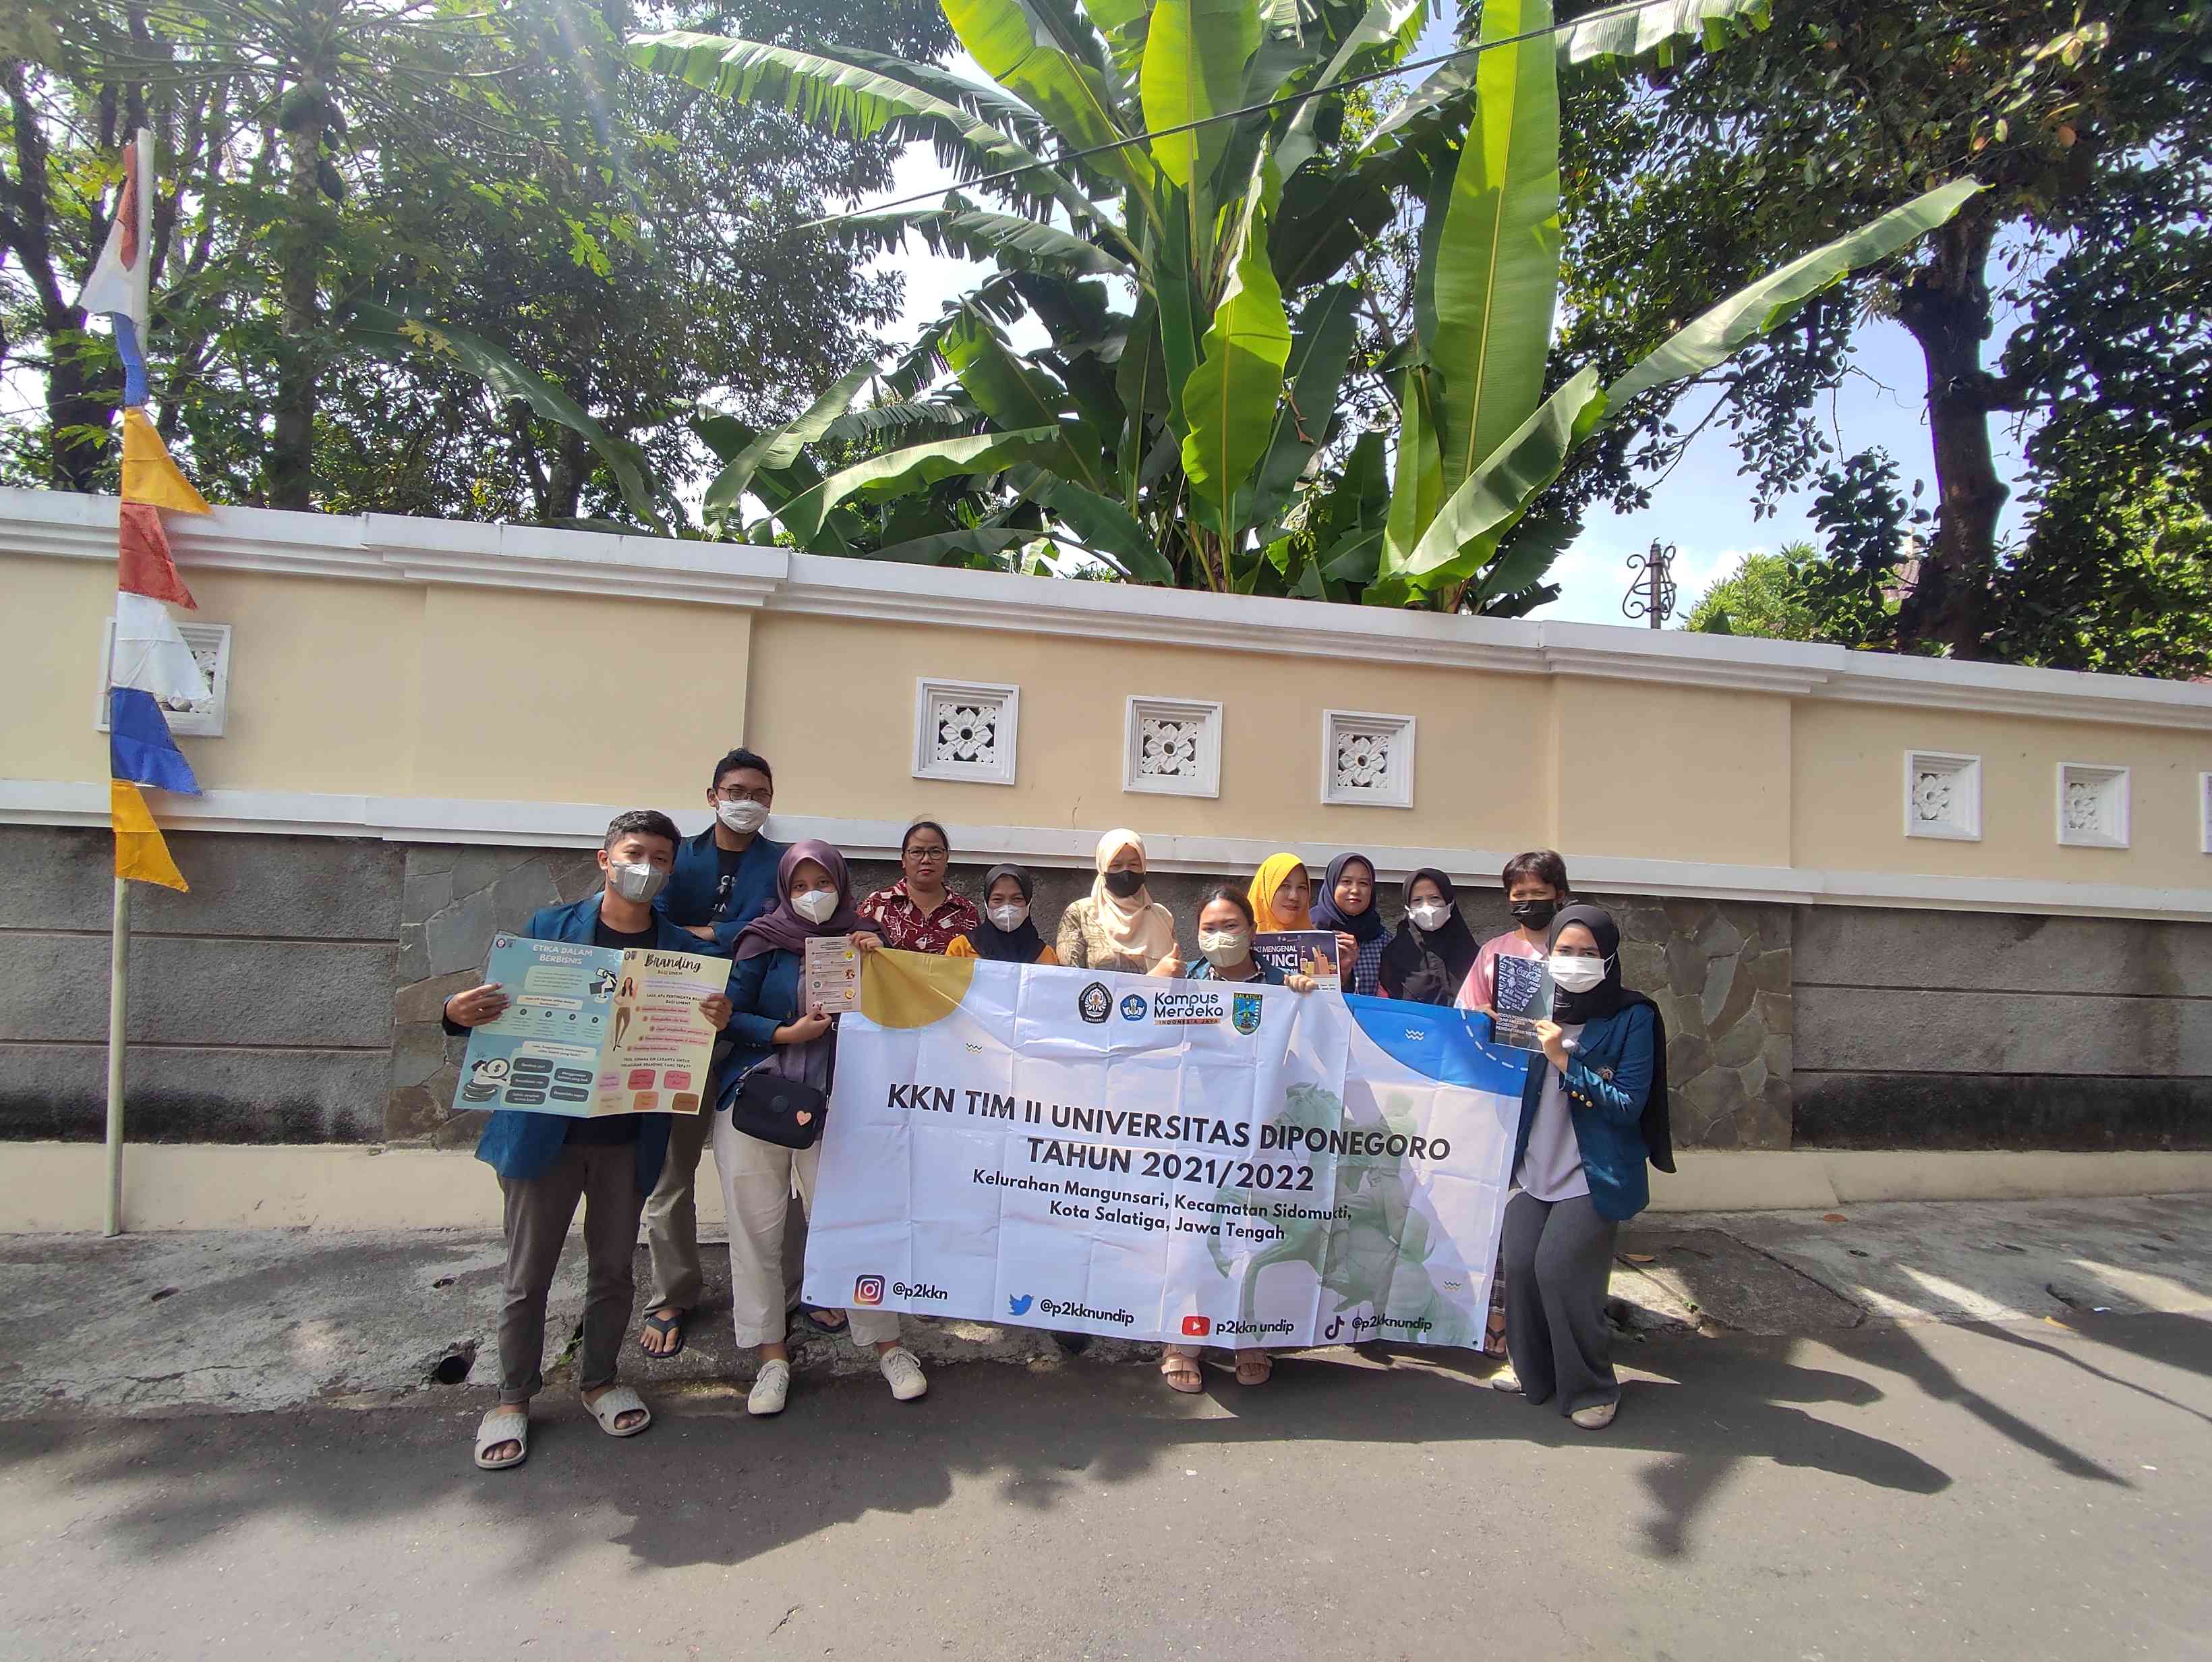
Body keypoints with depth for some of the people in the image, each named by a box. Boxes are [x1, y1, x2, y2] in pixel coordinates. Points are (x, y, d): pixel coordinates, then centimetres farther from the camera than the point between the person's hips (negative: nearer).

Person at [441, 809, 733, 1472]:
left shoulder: (683, 949, 0)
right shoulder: (549, 928, -3)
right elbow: (502, 1007, 1)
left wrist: (721, 1019, -24)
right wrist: (462, 1013, -22)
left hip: (630, 1138, 1)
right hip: (544, 1130, -1)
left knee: (614, 1268, 16)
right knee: (528, 1272, 11)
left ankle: (598, 1380, 37)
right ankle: (513, 1398, 31)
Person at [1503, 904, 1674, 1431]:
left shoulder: (1632, 1018, -11)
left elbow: (1628, 1106, -16)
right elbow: (1516, 1083, 11)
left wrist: (1565, 1061, -24)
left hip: (1593, 1175, -5)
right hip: (1535, 1168, 5)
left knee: (1559, 1270, -11)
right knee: (1521, 1266, 0)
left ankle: (1591, 1390, 12)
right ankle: (1533, 1373, 24)